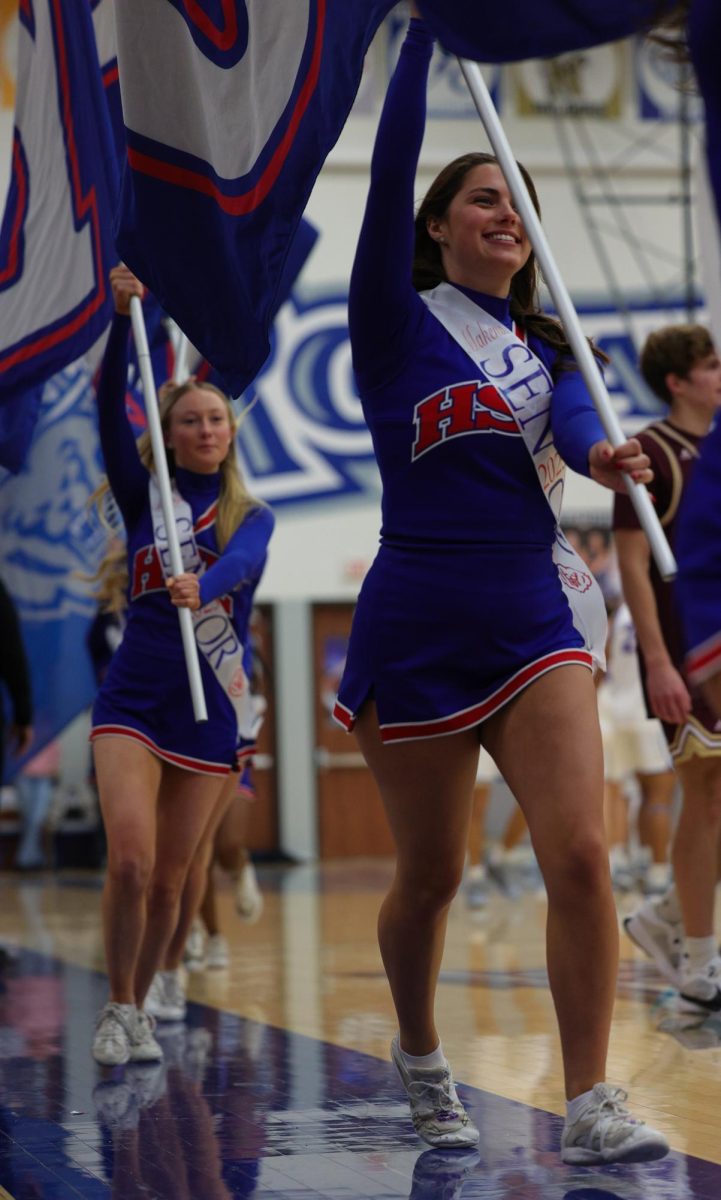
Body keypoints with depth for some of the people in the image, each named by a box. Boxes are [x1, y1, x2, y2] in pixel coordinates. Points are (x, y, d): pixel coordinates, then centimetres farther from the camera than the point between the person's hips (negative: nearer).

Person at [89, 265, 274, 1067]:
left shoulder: (252, 516, 5)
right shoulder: (144, 495, 5)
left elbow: (244, 560, -19)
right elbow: (109, 408, -10)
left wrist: (201, 585, -42)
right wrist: (122, 316, -23)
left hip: (211, 707, 1)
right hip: (133, 699, -1)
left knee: (169, 878, 4)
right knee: (128, 859, -18)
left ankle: (140, 1012, 22)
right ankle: (118, 1008, -2)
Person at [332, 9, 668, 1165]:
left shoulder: (545, 348, 14)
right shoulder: (397, 320, 2)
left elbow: (575, 422, -8)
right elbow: (392, 168, -10)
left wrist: (600, 454, -31)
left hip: (534, 624, 3)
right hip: (417, 630, -3)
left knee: (581, 853, -14)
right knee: (430, 876, 8)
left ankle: (591, 1108, -12)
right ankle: (420, 1054, 34)